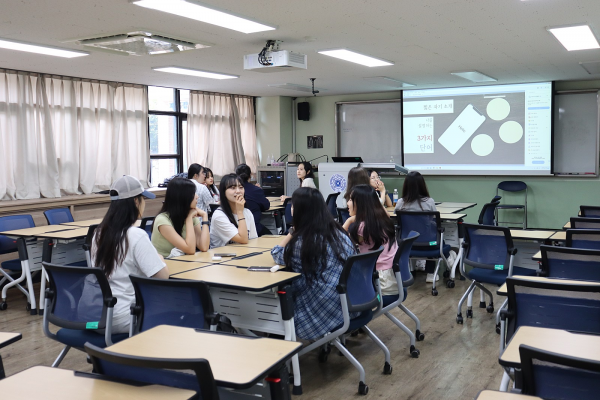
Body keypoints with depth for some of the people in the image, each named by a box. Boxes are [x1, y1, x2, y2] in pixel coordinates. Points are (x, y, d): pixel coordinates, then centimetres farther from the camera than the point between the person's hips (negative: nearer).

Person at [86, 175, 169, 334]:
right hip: (120, 319, -7)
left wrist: (153, 259, 19)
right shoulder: (137, 236, -18)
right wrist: (159, 260, 4)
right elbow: (163, 276, -16)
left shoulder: (100, 232, 5)